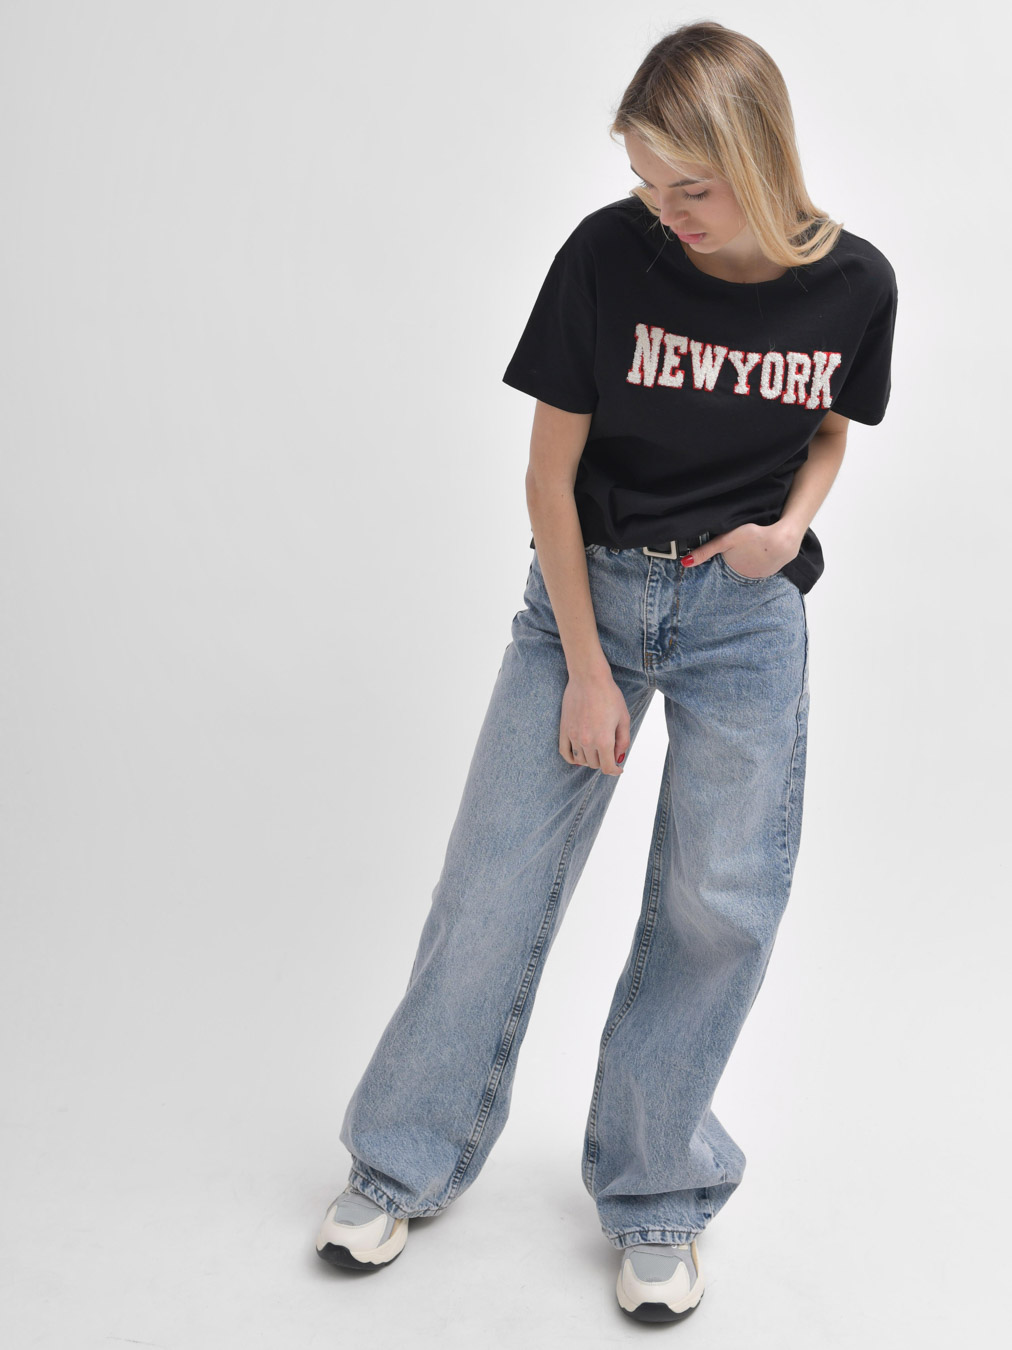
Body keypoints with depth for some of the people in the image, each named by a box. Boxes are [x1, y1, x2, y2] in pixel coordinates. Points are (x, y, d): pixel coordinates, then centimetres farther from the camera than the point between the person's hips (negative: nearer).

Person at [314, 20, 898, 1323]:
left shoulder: (854, 284, -6)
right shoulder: (608, 253, -13)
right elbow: (551, 472, -8)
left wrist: (792, 523, -9)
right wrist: (585, 667, -9)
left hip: (746, 608, 1)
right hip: (590, 584, -1)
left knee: (717, 907, 1)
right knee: (496, 879, 0)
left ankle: (653, 1195, 22)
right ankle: (404, 1163, 20)